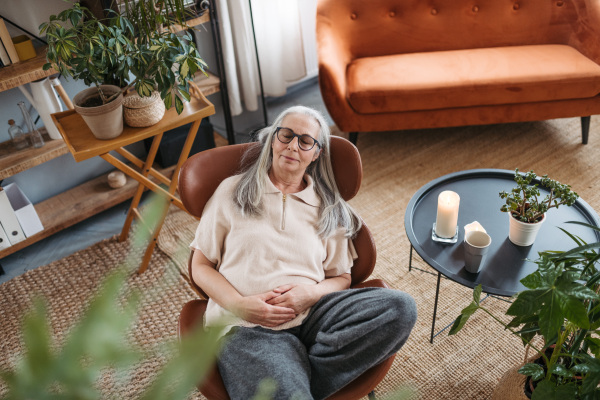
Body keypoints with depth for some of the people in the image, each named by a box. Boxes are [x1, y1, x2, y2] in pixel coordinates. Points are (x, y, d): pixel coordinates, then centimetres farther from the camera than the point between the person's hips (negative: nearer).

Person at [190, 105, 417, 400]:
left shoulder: (328, 208, 19)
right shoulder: (233, 191, 14)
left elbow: (342, 278, 18)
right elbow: (201, 267, 11)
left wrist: (310, 293, -6)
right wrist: (240, 304, -8)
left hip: (311, 315, 5)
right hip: (247, 324, -5)